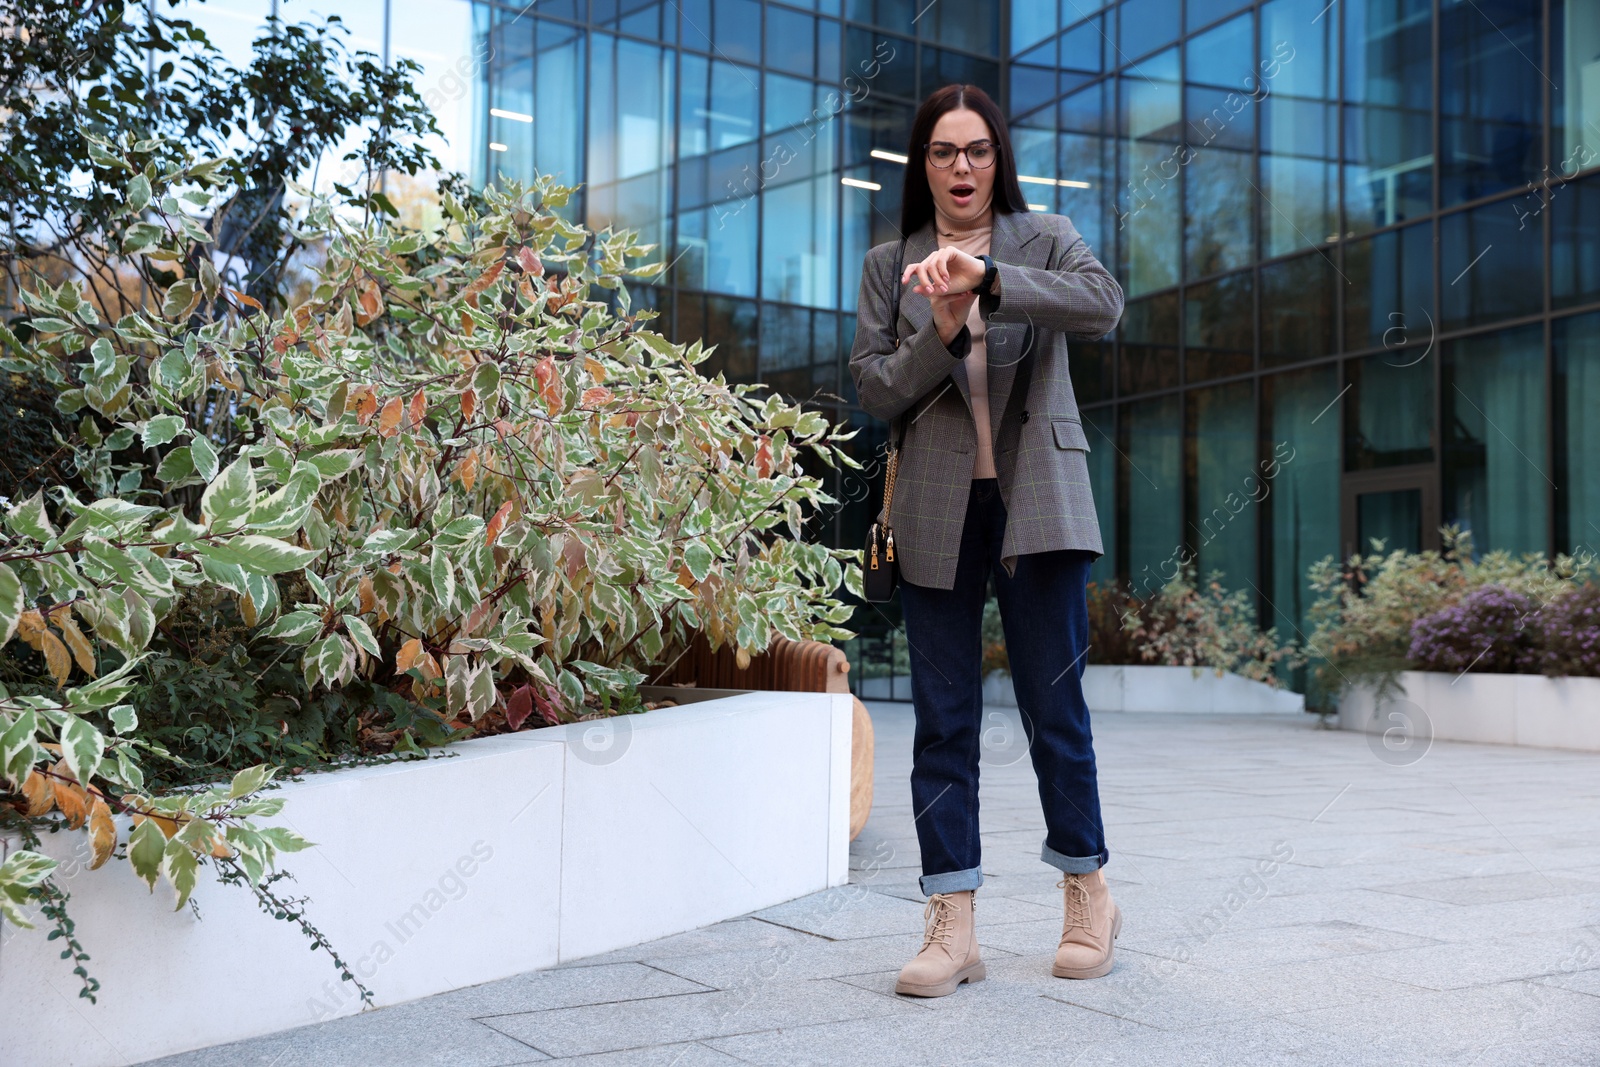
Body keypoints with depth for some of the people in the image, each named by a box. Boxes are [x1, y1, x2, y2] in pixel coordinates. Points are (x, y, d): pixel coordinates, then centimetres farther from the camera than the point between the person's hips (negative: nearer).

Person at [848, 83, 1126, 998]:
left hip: (1037, 502, -1)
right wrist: (942, 333, -13)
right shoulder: (890, 265, 12)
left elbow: (1104, 306, -13)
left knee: (1054, 705, 3)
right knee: (943, 719, 2)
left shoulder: (1044, 238, 7)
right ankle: (952, 926, 7)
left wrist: (989, 277, -24)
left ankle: (1089, 893, 22)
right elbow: (873, 388, 4)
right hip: (939, 512, 2)